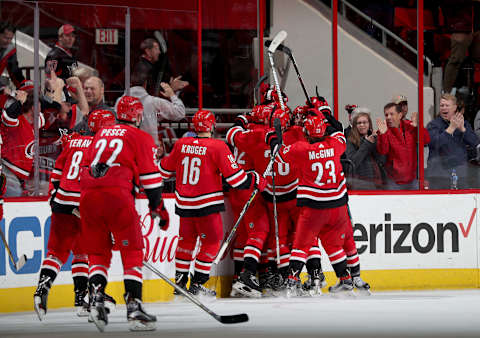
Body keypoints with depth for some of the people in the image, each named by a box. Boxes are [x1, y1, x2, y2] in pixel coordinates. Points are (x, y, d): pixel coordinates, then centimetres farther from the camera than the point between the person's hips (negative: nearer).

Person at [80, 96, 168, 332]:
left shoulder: (102, 133, 26)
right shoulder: (140, 138, 10)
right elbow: (150, 177, 5)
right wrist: (158, 208, 14)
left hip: (88, 195, 5)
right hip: (117, 195, -5)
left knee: (98, 252, 15)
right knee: (132, 252, 4)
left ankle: (96, 301, -4)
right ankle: (134, 308, -4)